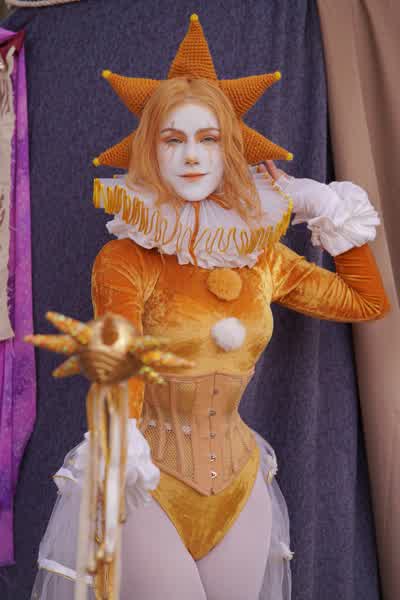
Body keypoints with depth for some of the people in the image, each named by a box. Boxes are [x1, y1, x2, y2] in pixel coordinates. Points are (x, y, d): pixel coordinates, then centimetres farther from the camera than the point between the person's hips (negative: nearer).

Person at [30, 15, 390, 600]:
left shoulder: (261, 257, 2)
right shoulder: (125, 260, -11)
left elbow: (369, 302, 14)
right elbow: (119, 378, -23)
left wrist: (330, 211, 10)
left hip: (239, 486, 4)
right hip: (147, 487, -4)